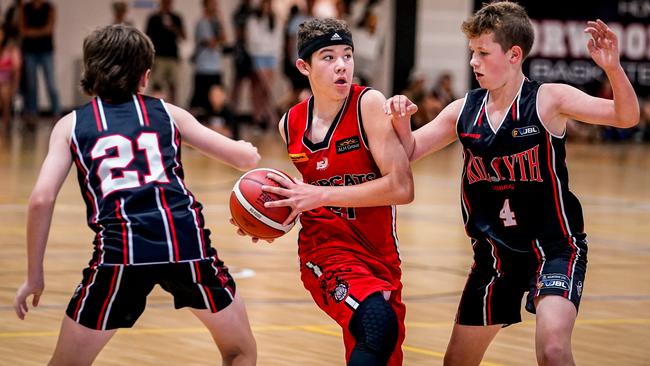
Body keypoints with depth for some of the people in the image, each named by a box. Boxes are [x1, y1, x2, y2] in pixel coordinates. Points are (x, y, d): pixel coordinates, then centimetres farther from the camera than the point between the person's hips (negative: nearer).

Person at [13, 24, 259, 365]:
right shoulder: (169, 113, 20)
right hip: (186, 238, 1)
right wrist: (246, 148, 46)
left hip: (121, 247, -1)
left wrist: (34, 276, 12)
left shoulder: (71, 125, 17)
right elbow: (246, 158, 22)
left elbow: (41, 200, 4)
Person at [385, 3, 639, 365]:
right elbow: (409, 152, 9)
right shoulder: (463, 111, 0)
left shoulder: (548, 100, -13)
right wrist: (401, 121, -12)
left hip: (555, 247, -5)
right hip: (494, 252, 6)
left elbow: (626, 117, -21)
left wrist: (613, 68, -39)